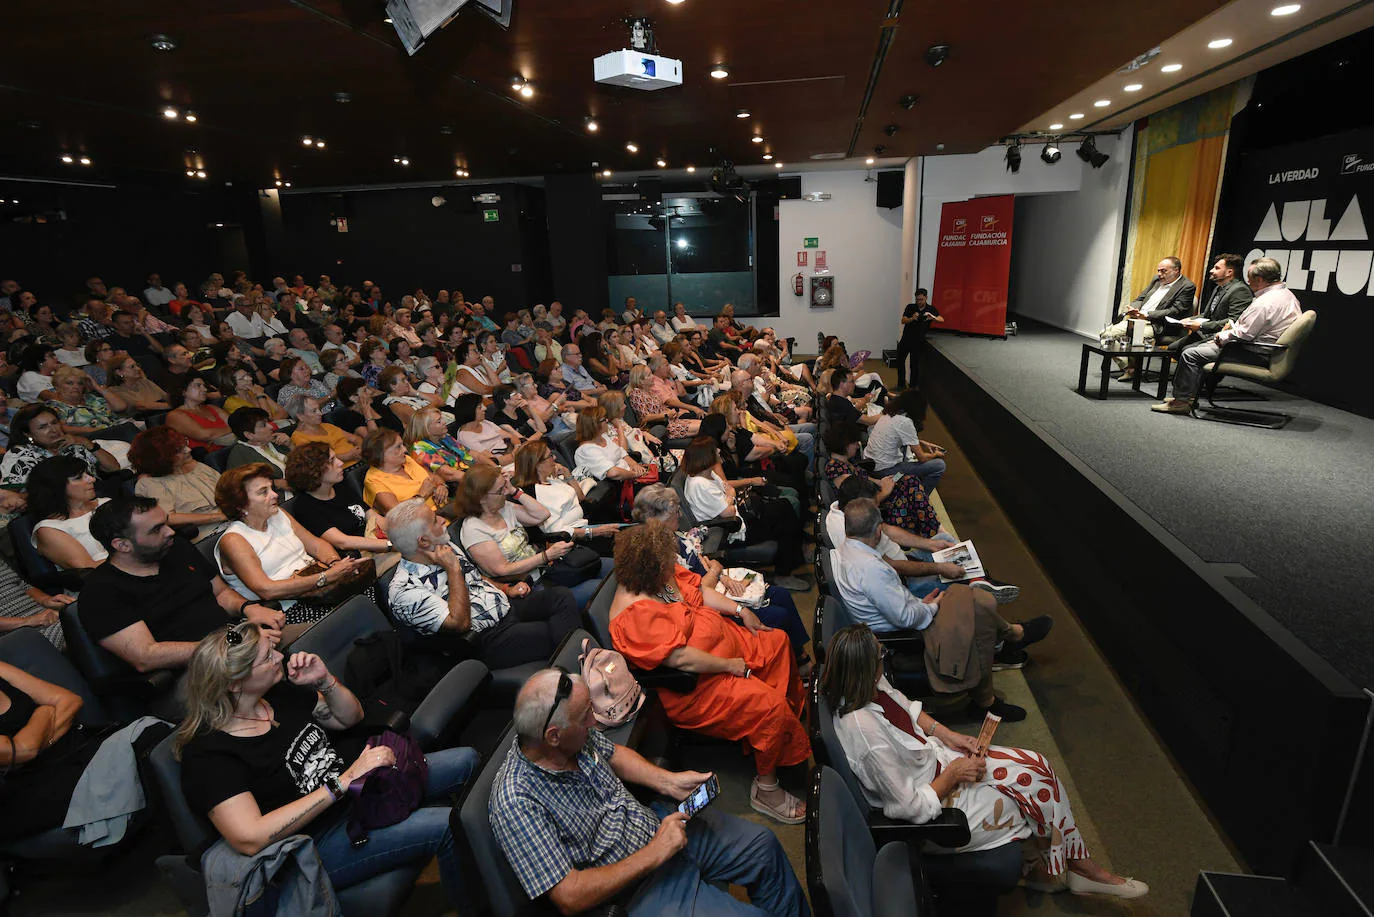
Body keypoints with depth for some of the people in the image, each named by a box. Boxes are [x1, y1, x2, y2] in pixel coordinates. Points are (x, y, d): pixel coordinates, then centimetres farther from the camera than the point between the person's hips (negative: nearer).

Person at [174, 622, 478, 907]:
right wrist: (345, 780, -31)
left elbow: (352, 717, 14)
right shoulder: (208, 755, -19)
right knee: (448, 827, -25)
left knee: (465, 761, 4)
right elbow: (249, 839, -29)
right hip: (316, 842, -8)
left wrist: (325, 679, -8)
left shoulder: (278, 693, 2)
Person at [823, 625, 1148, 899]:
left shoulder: (871, 685, -14)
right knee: (1038, 789, 0)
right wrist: (953, 774, -15)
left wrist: (948, 735, -2)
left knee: (1037, 766, 2)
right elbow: (912, 808, -27)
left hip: (933, 756, 8)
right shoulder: (865, 730, -39)